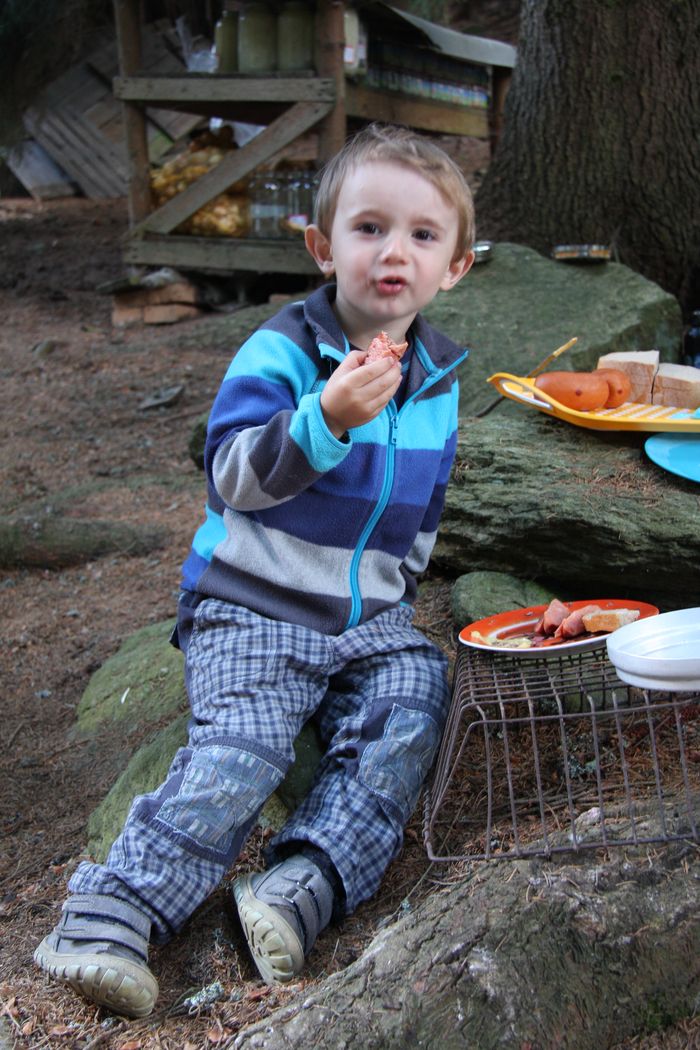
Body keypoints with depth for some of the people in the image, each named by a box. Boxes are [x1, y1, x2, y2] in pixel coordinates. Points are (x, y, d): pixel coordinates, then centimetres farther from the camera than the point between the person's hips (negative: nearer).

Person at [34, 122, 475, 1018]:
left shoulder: (437, 377, 9)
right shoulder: (281, 353, -11)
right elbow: (232, 477, -23)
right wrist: (328, 418, -36)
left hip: (372, 616, 6)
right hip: (253, 607, -5)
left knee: (408, 720, -19)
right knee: (238, 751, -22)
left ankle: (299, 888, -20)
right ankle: (111, 915, -15)